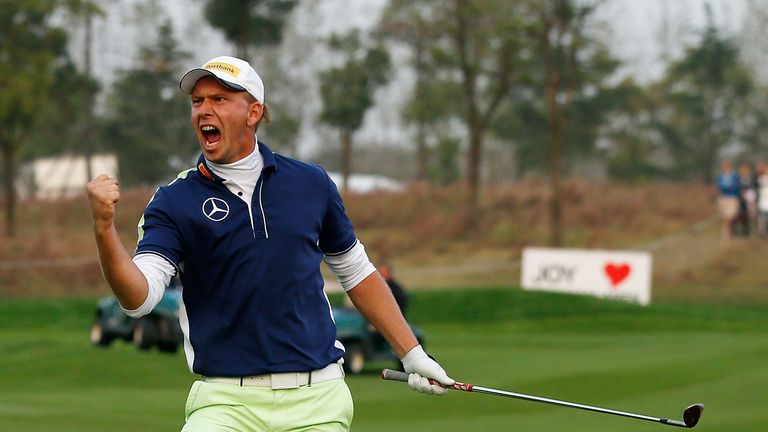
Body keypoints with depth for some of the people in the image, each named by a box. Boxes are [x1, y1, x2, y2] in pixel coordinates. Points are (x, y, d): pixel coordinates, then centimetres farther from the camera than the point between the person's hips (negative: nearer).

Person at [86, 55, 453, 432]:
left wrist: (412, 353, 18)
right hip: (226, 401, -2)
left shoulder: (311, 184, 8)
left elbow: (356, 273, 20)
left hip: (317, 400, 2)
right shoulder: (174, 202, 1)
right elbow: (139, 297, -14)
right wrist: (104, 228, -30)